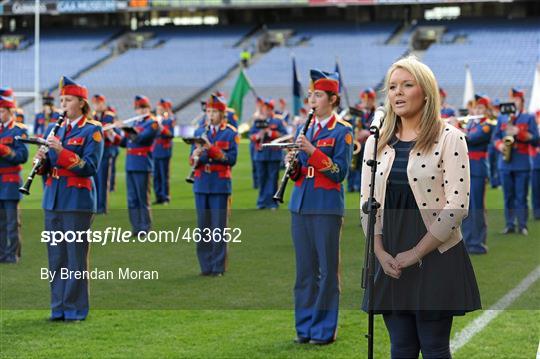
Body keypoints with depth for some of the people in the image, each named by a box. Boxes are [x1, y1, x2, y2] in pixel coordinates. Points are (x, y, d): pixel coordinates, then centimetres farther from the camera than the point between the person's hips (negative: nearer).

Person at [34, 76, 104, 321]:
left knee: (75, 255, -3)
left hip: (77, 200, -6)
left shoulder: (92, 130, -5)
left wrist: (61, 151, -22)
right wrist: (42, 160, -5)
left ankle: (75, 310, 5)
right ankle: (58, 308, 16)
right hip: (53, 199, 6)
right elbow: (49, 168, 18)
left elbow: (90, 167, -14)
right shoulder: (59, 129, 15)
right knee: (56, 256, 8)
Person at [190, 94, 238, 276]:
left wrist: (211, 149, -19)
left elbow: (231, 159, -9)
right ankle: (206, 265, 13)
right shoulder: (200, 132, 11)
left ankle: (218, 266, 4)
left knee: (218, 227, -2)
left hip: (220, 185, -3)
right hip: (201, 184, 3)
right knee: (203, 227, 6)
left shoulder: (230, 133, 0)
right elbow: (193, 160, 7)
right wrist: (195, 156, -16)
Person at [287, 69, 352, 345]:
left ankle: (325, 329, 7)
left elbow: (341, 172, -13)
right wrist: (292, 164, -6)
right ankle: (304, 326, 17)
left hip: (327, 207, -5)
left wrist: (312, 150, -21)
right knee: (305, 268, 9)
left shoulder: (342, 131, -5)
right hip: (300, 205, 6)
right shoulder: (304, 129, 13)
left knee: (327, 269, 0)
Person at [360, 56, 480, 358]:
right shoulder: (377, 142, 9)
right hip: (390, 260, 5)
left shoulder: (449, 138, -6)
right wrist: (381, 253, -4)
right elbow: (367, 203, 9)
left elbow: (457, 205, -12)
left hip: (435, 256, -4)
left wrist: (416, 253, -13)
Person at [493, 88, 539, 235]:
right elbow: (495, 137, 13)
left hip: (522, 163, -3)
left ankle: (522, 225, 2)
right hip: (505, 163, 3)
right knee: (508, 196, 6)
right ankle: (510, 225, 12)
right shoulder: (502, 118, 13)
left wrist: (518, 132, -16)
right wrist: (500, 145, -9)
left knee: (521, 197, -2)